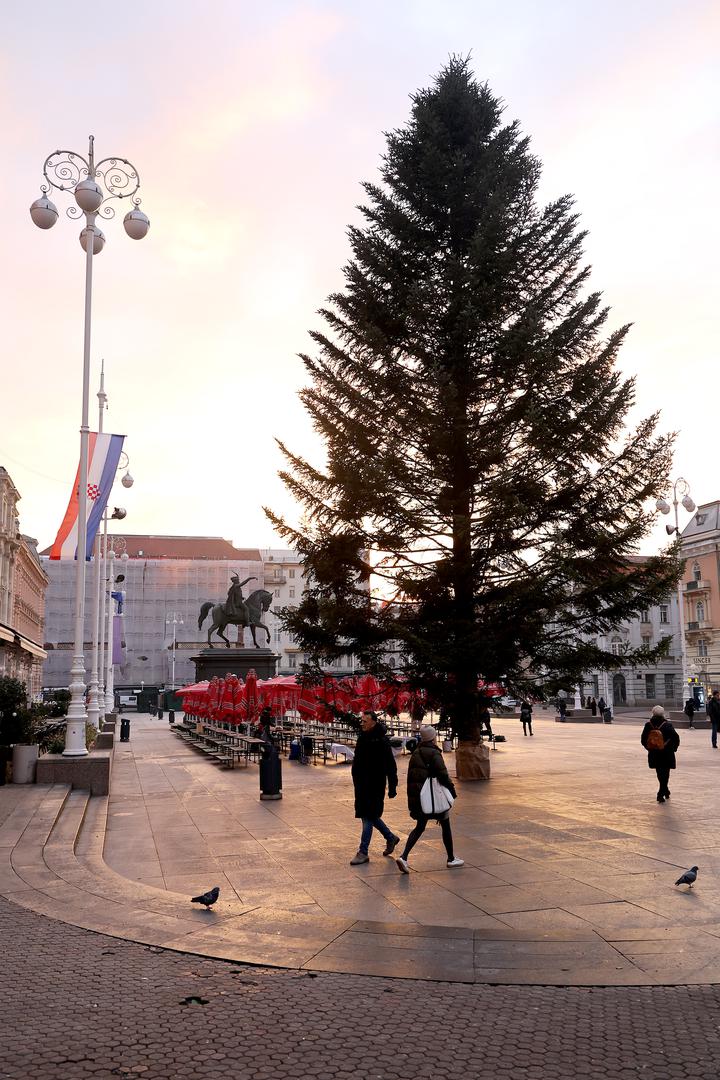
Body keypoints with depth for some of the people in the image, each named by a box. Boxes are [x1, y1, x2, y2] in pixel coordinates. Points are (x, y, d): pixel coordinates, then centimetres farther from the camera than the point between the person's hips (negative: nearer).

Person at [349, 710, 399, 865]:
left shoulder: (382, 741, -15)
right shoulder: (362, 738, 9)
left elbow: (391, 766, -14)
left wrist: (392, 787, -15)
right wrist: (356, 781, 21)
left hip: (375, 786, -8)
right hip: (361, 785, 8)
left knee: (368, 817, -4)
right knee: (369, 816, 15)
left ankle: (363, 852, 3)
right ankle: (391, 838, 34)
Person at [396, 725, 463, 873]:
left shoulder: (415, 754, 8)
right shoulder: (434, 754, -14)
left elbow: (410, 777, 13)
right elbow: (443, 775, -18)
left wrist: (411, 800, 18)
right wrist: (452, 790, -5)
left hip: (418, 797, 6)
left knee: (419, 827, 12)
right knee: (445, 826, 12)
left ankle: (404, 857, -4)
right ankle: (451, 859, 23)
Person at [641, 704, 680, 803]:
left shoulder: (648, 725, -5)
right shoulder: (667, 725, -13)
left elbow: (643, 739, -1)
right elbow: (676, 738, -14)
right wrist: (673, 748, 1)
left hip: (654, 754, 3)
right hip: (666, 754, -3)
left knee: (660, 774, 19)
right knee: (665, 774, 8)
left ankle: (665, 791, 32)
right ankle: (661, 794, 4)